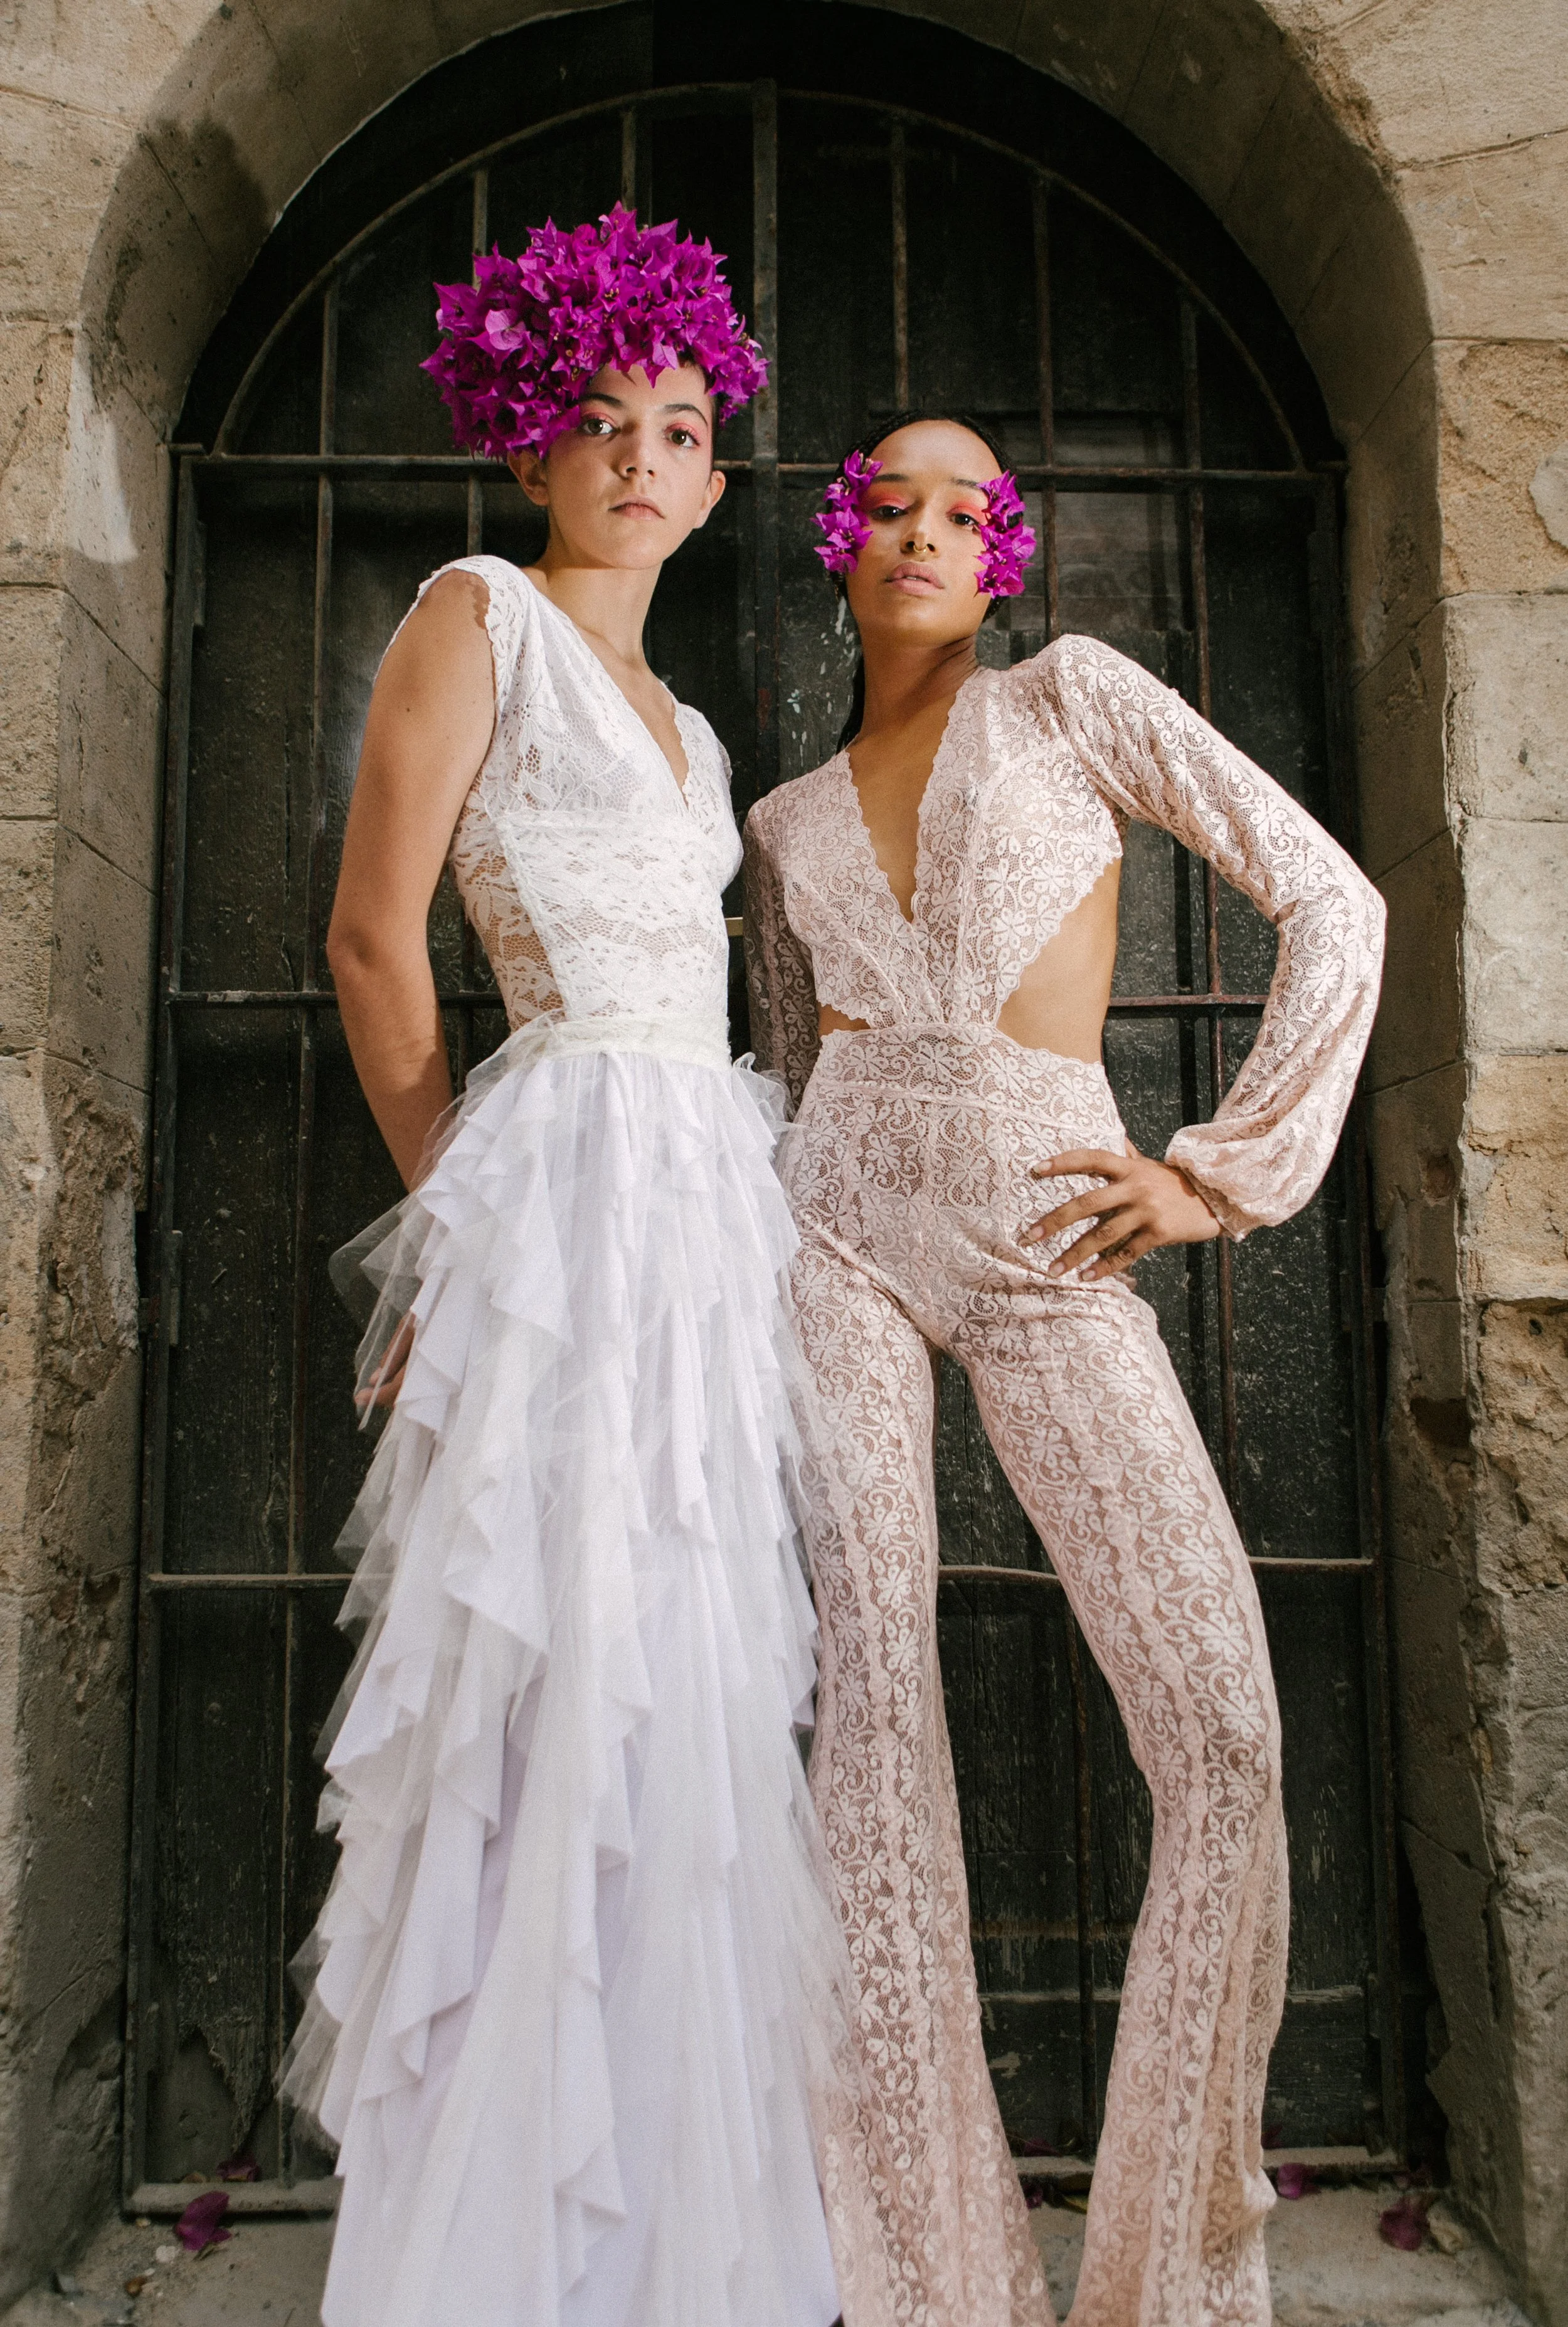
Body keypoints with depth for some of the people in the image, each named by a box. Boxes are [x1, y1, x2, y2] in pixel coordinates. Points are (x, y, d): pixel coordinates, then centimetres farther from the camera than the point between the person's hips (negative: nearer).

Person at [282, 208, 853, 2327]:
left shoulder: (685, 726, 24)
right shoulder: (478, 616, 3)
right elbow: (371, 940, -5)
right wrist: (461, 1198, 1)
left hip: (717, 1195, 7)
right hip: (569, 1173, -7)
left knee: (693, 1701, 9)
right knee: (560, 1684, -6)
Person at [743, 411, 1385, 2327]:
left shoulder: (1072, 697, 9)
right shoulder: (786, 825, 18)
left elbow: (1332, 903, 4)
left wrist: (1224, 1171, -1)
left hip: (1047, 1252, -2)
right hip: (840, 1231, 3)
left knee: (1224, 1733, -10)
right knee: (868, 1720, -4)